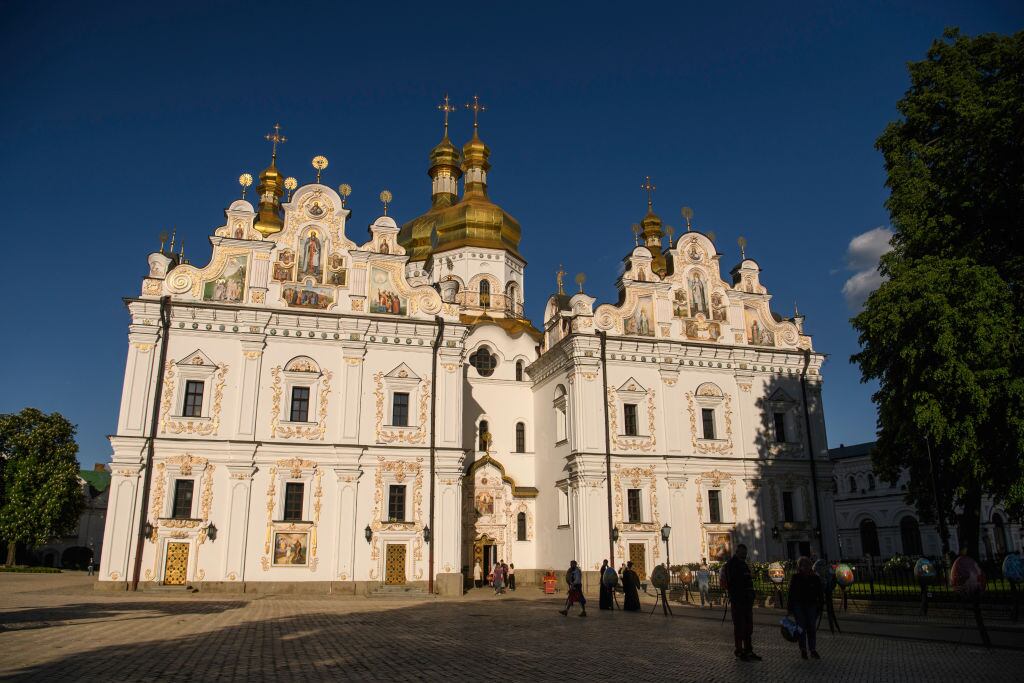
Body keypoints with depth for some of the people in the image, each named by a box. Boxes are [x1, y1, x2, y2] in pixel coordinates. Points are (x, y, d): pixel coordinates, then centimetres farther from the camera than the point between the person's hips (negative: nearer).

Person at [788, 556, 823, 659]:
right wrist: (790, 608, -2)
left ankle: (813, 650, 9)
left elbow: (819, 594, 7)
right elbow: (791, 593, 1)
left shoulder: (815, 578, 4)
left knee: (812, 628, 0)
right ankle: (803, 650, 8)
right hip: (798, 605, -1)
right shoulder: (795, 578, 0)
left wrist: (819, 607, 2)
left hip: (811, 606, 1)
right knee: (801, 627, 0)